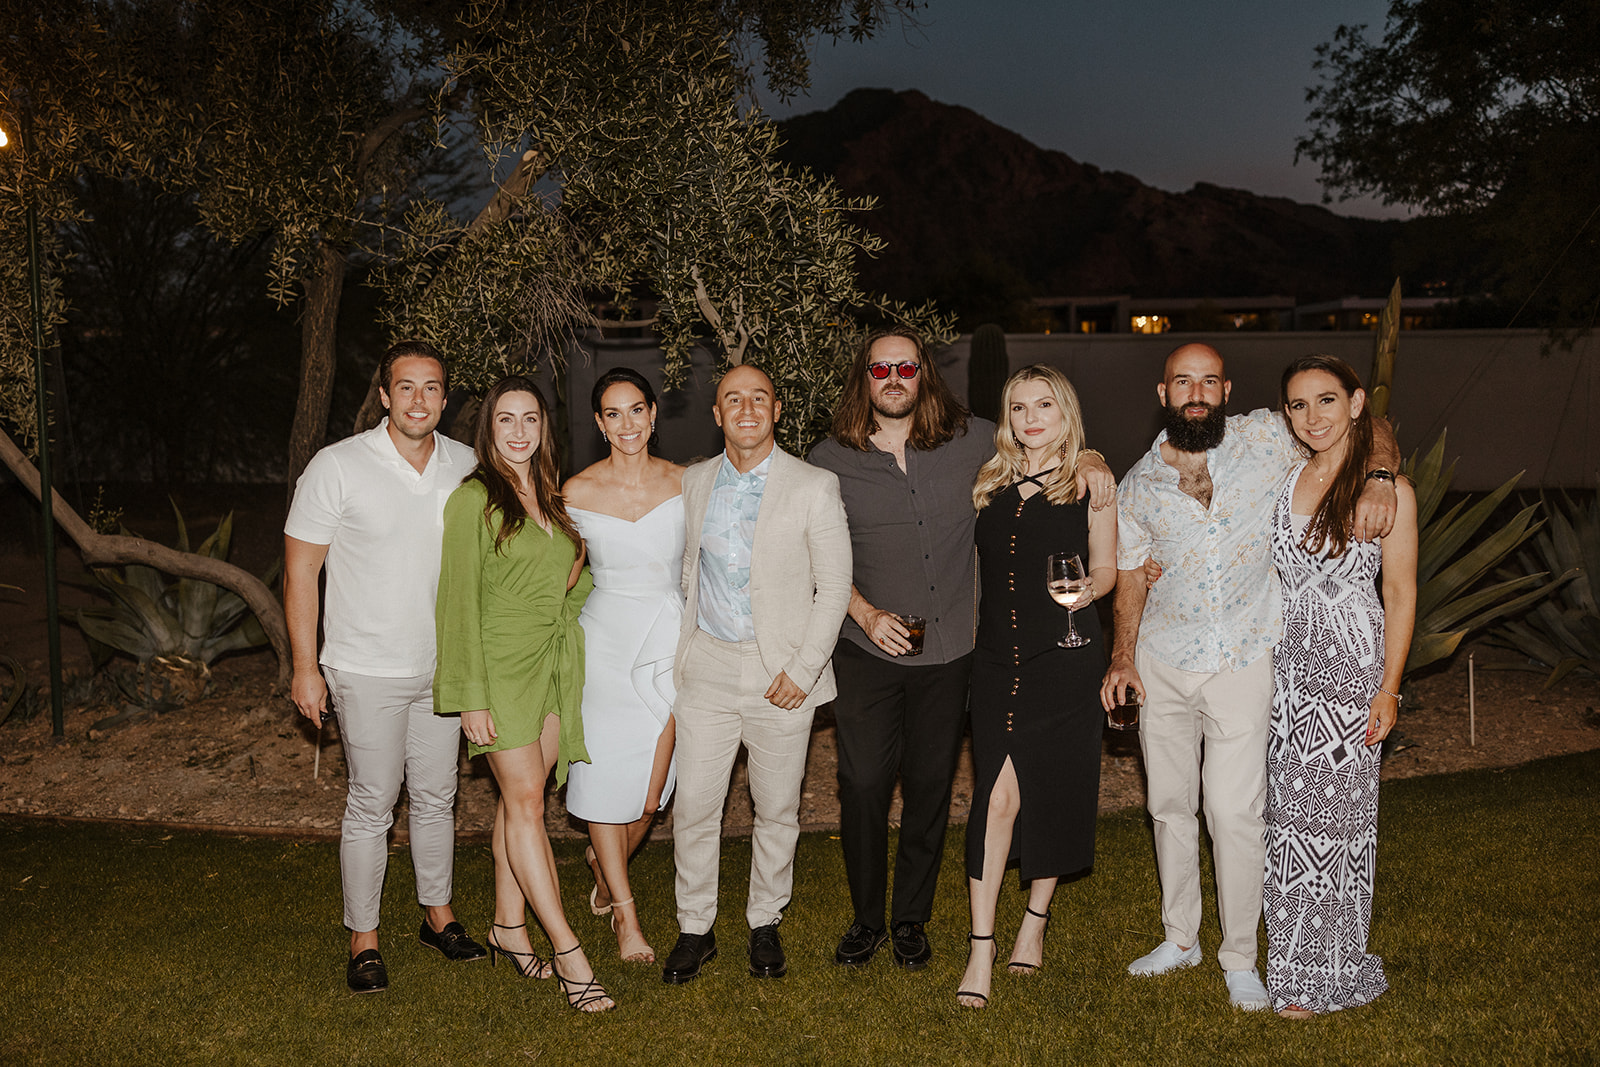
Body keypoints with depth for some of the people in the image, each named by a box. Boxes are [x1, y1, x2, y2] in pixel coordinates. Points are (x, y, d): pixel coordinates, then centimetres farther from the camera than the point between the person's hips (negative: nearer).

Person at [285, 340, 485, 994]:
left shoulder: (465, 466, 2)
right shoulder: (338, 467, -11)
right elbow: (300, 570, -7)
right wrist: (305, 665, -10)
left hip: (444, 668, 4)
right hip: (368, 671, -4)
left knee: (436, 797, 15)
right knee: (372, 805, 2)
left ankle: (438, 915, 31)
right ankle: (363, 940, 17)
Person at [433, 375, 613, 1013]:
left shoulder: (550, 498, 12)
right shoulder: (473, 499, -8)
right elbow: (460, 601, -10)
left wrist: (579, 576, 5)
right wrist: (471, 697, -13)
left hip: (554, 665, 6)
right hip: (502, 664, -6)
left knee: (520, 799, 11)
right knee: (525, 802, -5)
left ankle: (508, 928, 22)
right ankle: (567, 953, -2)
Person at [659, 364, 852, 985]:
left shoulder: (815, 487, -5)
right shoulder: (693, 483, 7)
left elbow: (835, 586, -5)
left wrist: (802, 669, -11)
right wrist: (679, 651, 10)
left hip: (782, 673, -2)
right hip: (706, 670, 2)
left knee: (777, 811, 9)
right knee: (693, 808, 3)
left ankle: (765, 924, 29)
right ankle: (695, 929, 21)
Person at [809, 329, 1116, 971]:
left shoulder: (970, 440, 1)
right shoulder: (832, 460, -1)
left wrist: (1088, 460, -5)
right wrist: (866, 615, -13)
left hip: (947, 652, 1)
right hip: (868, 653, -1)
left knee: (930, 789, 9)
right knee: (863, 786, -1)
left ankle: (911, 920, 27)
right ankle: (866, 919, 20)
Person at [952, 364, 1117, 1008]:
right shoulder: (989, 485, 9)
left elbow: (1105, 571, 5)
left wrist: (1084, 588, -15)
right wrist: (966, 635, 10)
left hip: (1065, 660, -2)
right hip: (998, 659, 2)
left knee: (1053, 792, 7)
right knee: (997, 795, -5)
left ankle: (1036, 919, 28)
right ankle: (981, 944, 2)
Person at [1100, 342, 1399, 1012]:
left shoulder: (1265, 439, -6)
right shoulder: (1139, 484, 2)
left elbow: (1367, 426, 2)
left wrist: (1378, 478, -18)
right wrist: (1123, 654, 2)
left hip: (1241, 662, -3)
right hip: (1162, 662, 3)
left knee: (1235, 814, -5)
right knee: (1169, 806, 12)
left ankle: (1240, 958, 14)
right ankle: (1180, 938, 31)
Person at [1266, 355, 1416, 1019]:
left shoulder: (1387, 490, -7)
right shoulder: (1283, 479, 6)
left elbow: (1400, 593, -5)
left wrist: (1389, 688, -8)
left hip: (1351, 670, -4)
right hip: (1286, 667, 5)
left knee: (1334, 812, 2)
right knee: (1288, 806, 9)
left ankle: (1325, 976, 17)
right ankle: (1293, 956, 23)